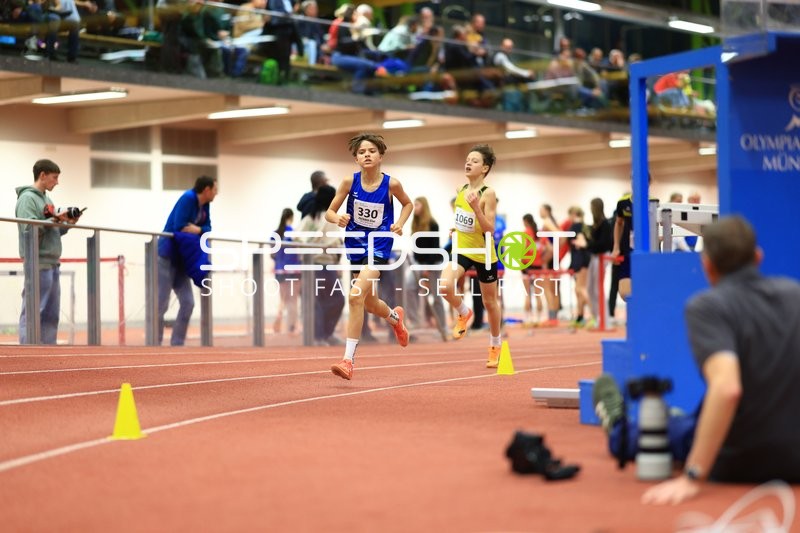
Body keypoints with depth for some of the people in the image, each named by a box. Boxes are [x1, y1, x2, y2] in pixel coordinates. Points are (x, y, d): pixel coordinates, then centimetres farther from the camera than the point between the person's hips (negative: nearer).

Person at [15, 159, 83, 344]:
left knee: (51, 313, 9)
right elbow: (29, 229, -18)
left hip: (53, 263, 9)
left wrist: (66, 223, 5)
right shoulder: (27, 198, -8)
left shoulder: (46, 199, 20)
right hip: (38, 263, -9)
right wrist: (55, 219, -16)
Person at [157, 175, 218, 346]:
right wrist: (196, 229, -8)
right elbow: (179, 227, -23)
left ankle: (177, 345, 8)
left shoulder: (205, 205, 8)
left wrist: (198, 230, -15)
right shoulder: (188, 198, -16)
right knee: (161, 305, -5)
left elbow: (207, 228, 6)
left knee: (188, 303, 3)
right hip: (166, 256, -9)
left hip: (181, 259, 9)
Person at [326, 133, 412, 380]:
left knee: (356, 296, -23)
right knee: (368, 303, 19)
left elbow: (408, 204, 10)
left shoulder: (391, 184, -11)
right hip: (355, 245, 4)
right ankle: (395, 317, 55)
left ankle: (348, 359, -20)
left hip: (379, 247, -4)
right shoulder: (350, 182, -9)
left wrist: (400, 223, -8)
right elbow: (329, 212, -3)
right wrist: (338, 218, -25)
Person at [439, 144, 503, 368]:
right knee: (445, 285, -24)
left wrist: (476, 207, -33)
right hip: (462, 249, 4)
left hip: (483, 254, -4)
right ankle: (464, 314, 7)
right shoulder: (461, 190, 1)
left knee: (489, 302, 11)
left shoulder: (488, 194, -16)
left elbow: (490, 229, -22)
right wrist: (455, 230, 6)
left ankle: (495, 345, 32)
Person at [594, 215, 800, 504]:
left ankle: (619, 428, 62)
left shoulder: (706, 306, -17)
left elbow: (726, 388, -33)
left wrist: (692, 478, -33)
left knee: (674, 425, 30)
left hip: (739, 464, -4)